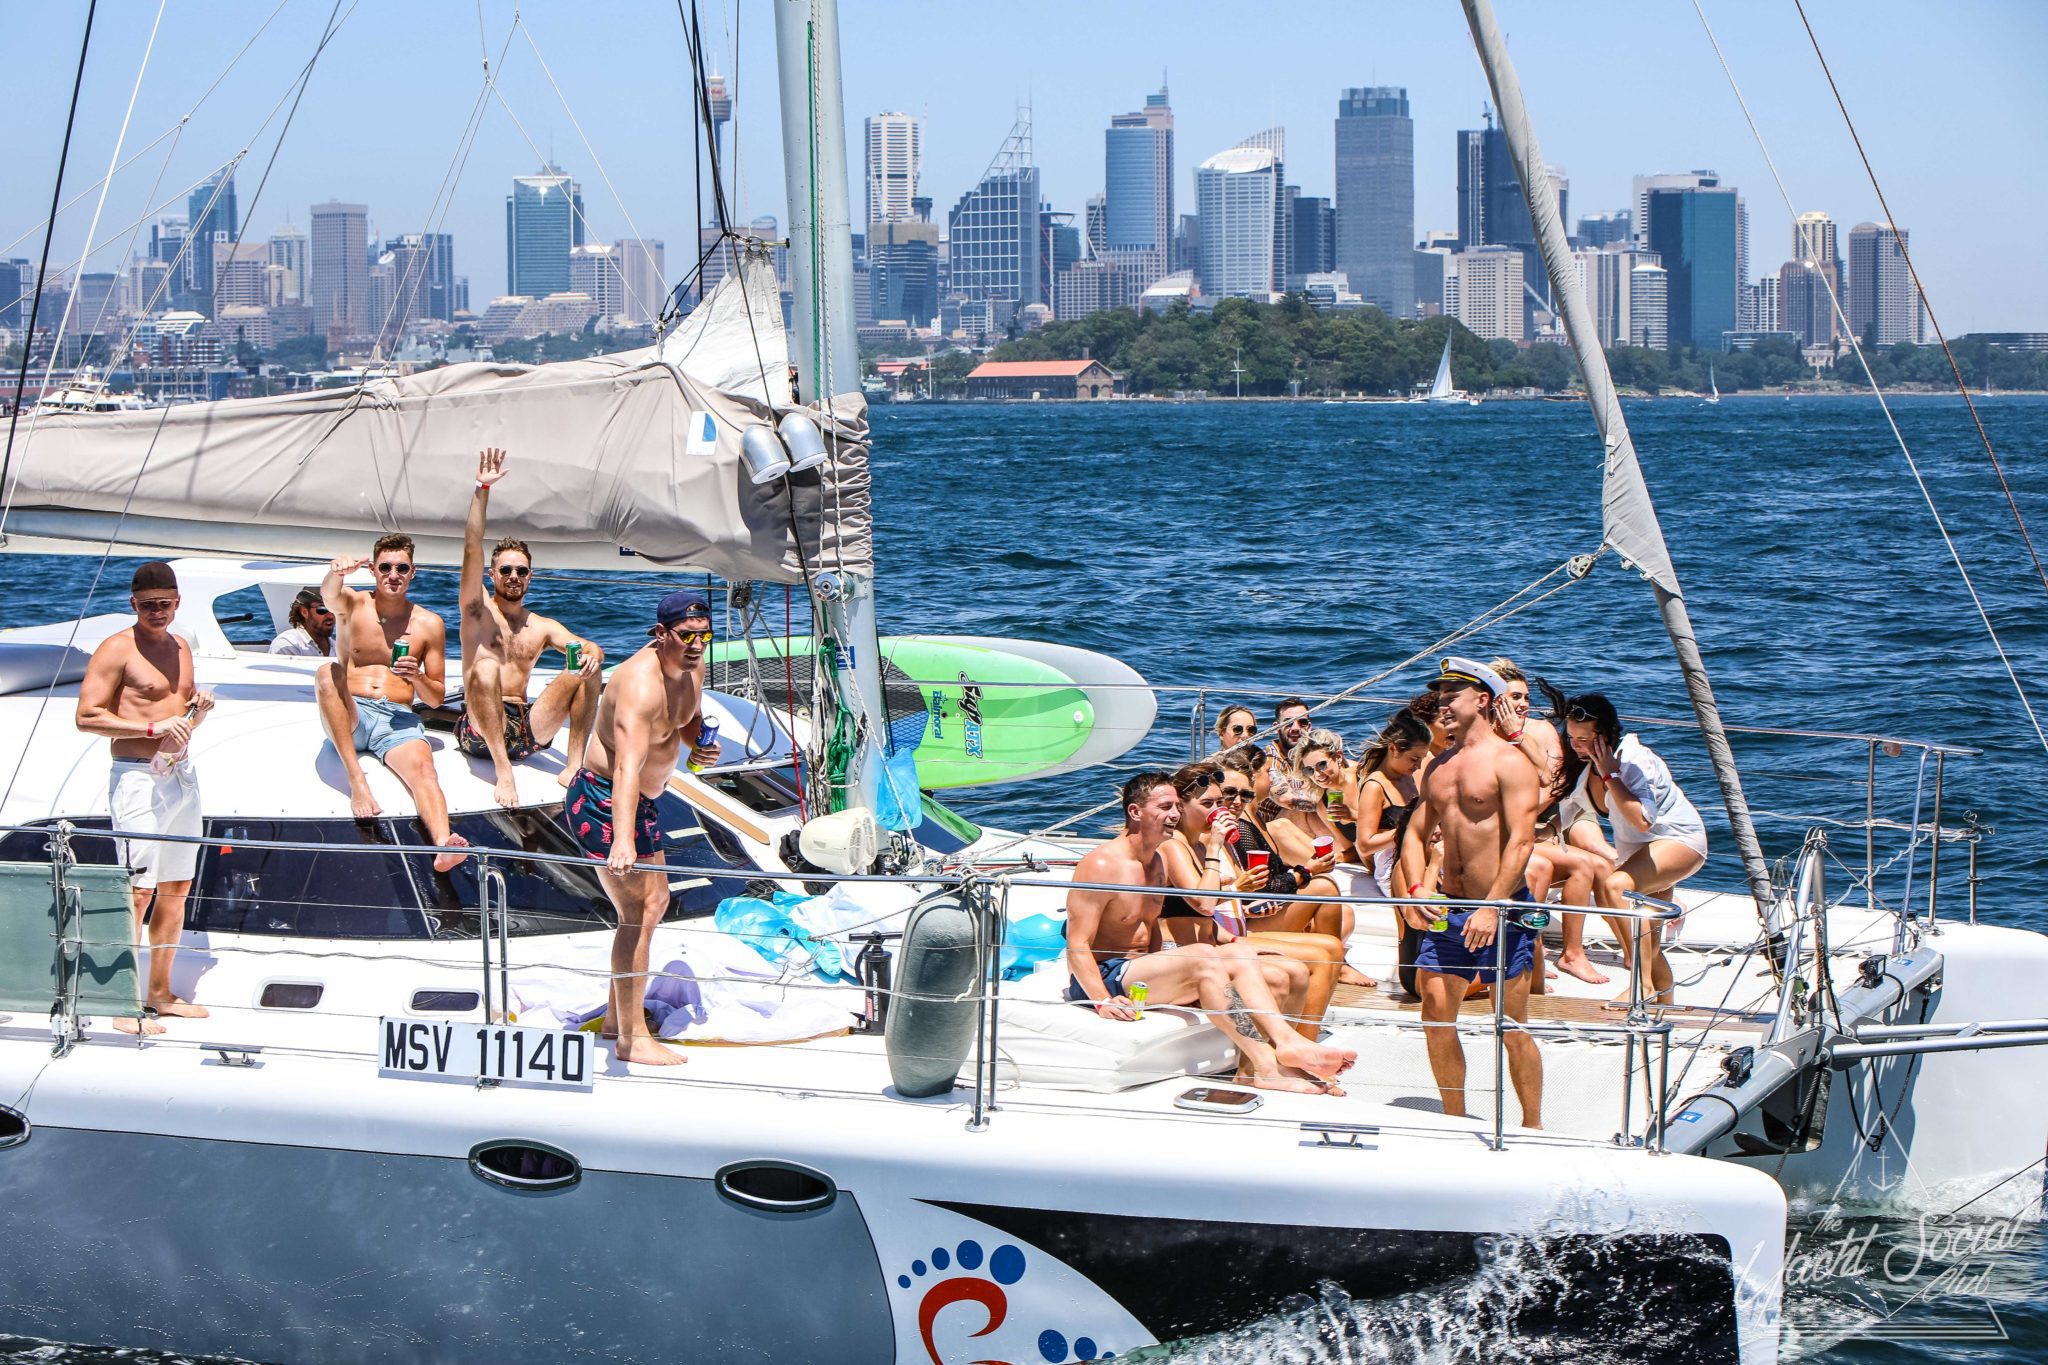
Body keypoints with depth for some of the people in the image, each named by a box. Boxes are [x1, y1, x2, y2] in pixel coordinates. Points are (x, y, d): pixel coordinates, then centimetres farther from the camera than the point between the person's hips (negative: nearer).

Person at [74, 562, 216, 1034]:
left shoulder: (181, 648, 16)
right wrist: (153, 728, -21)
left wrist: (201, 708, 3)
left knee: (177, 886, 12)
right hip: (139, 778, -8)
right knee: (139, 890, -10)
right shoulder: (117, 649, -8)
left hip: (182, 776, 8)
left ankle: (160, 993, 21)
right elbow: (87, 717, -14)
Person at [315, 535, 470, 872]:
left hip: (399, 720, 0)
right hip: (351, 717, 0)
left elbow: (437, 698, 15)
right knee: (327, 673, -32)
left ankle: (443, 844, -61)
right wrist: (337, 572, -46)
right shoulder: (352, 605, 8)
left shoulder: (429, 624, 12)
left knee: (422, 767, -32)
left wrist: (417, 678, -9)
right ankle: (356, 780, -35)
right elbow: (328, 594, -20)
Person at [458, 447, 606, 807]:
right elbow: (472, 550, -5)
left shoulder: (543, 627, 19)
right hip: (478, 731, -4)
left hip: (526, 730, 4)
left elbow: (589, 646, 5)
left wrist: (591, 654, -22)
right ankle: (502, 772, -38)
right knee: (486, 666, -33)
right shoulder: (479, 610, 9)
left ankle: (574, 766, -23)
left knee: (588, 670, -11)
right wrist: (482, 489, -14)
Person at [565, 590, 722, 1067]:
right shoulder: (641, 683, -30)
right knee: (639, 911, -14)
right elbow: (628, 766, -43)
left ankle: (617, 1017, 34)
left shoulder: (691, 668, -1)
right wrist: (623, 841, -54)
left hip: (641, 801, 10)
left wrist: (700, 743, -2)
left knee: (655, 900, 20)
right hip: (602, 800, -10)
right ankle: (632, 1038, -11)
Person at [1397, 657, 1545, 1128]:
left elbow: (1521, 841, -16)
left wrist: (1491, 908, -23)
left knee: (1512, 1025, -2)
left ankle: (1533, 1128, 7)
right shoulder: (1438, 767, 14)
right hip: (1448, 910, 7)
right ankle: (1454, 1123, 16)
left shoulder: (1509, 762, -8)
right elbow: (1416, 830, 17)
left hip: (1502, 911, -7)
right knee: (1435, 1013, 4)